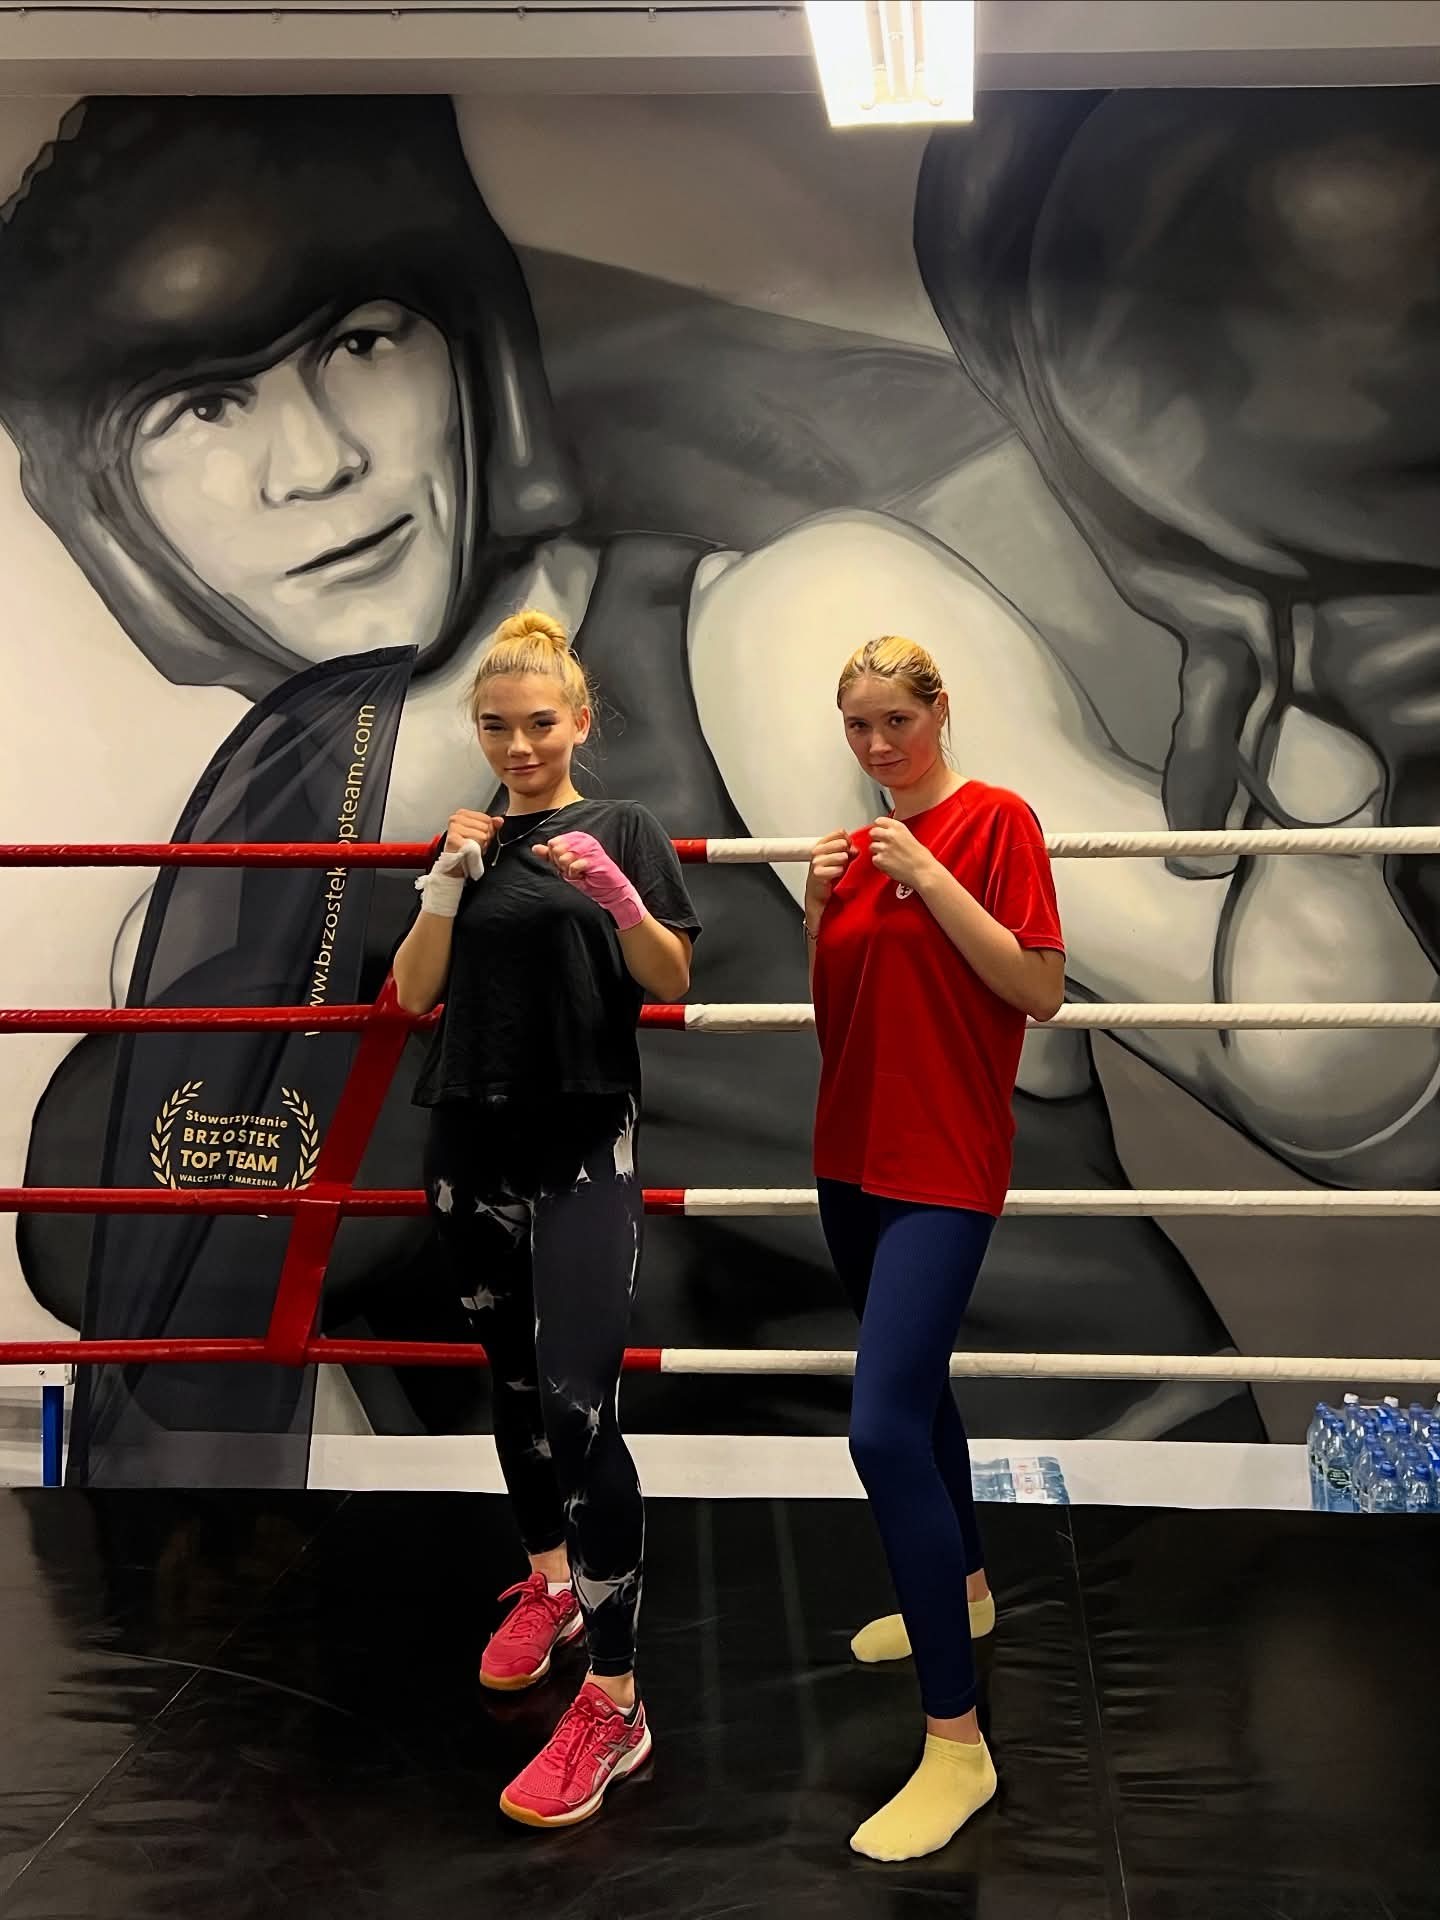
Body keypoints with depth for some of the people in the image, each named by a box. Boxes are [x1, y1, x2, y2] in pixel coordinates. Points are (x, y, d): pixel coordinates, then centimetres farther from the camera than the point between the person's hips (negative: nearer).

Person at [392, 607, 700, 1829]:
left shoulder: (622, 831, 0)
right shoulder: (471, 844, 10)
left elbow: (671, 983, -5)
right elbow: (414, 995, 4)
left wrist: (618, 895, -23)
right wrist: (450, 879, -9)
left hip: (584, 1148, -5)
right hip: (473, 1144, 5)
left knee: (580, 1406, -13)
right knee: (513, 1378, 16)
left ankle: (615, 1704, -9)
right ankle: (549, 1582, 38)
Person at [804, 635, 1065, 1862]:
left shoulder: (996, 821, -9)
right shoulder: (864, 844, 11)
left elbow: (1042, 990, -16)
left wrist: (930, 878, -21)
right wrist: (820, 904, -3)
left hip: (942, 1169, -8)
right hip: (853, 1155, 8)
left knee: (884, 1428, -17)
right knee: (915, 1389, 22)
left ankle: (957, 1739, -7)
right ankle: (963, 1588, 45)